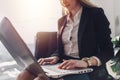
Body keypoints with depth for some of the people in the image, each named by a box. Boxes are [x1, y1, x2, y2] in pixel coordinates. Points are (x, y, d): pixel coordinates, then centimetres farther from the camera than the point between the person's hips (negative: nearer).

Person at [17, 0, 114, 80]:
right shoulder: (62, 21, 19)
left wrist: (86, 62, -23)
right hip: (63, 67, 5)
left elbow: (108, 51, -5)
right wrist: (55, 57, 0)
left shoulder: (95, 14, 1)